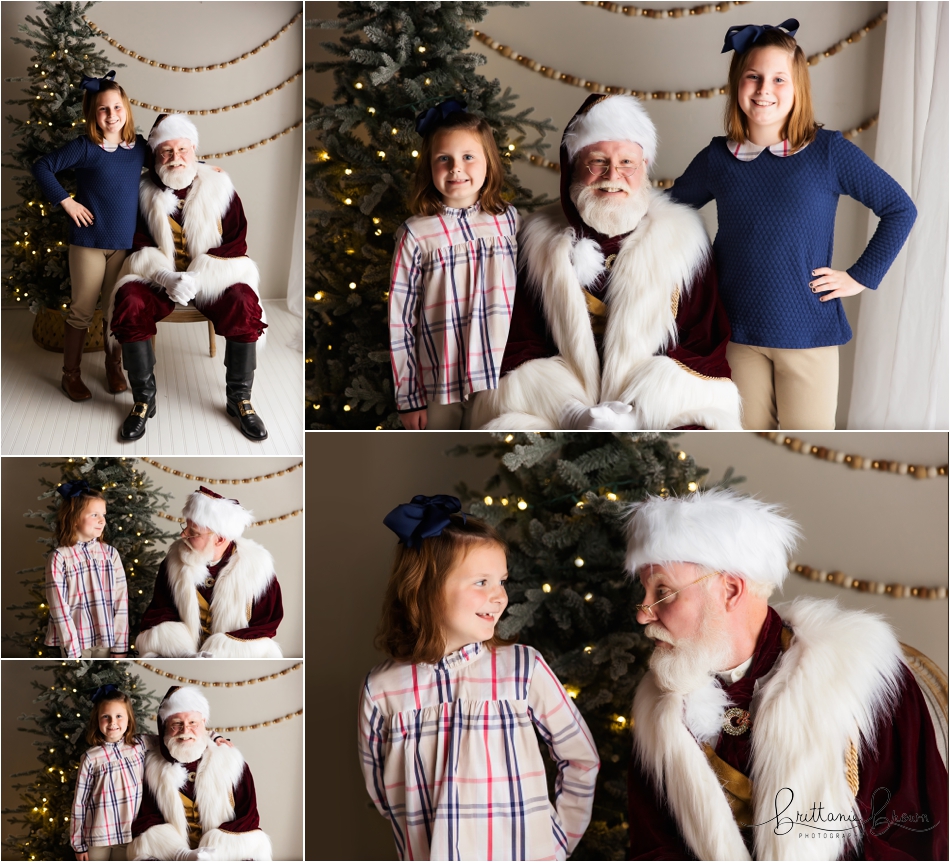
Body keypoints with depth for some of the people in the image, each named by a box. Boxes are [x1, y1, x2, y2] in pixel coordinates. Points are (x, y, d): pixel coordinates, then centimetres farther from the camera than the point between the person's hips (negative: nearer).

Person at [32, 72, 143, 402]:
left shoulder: (139, 146, 2)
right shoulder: (85, 148, -10)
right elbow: (42, 167, -9)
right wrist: (65, 201, -12)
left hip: (124, 243, 3)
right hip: (88, 241, -3)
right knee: (82, 310, 5)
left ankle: (114, 368, 28)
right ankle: (71, 374, 18)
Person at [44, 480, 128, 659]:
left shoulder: (111, 554, 5)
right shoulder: (59, 558, -5)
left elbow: (121, 600, 2)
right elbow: (59, 608, -8)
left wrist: (120, 646, -4)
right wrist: (72, 652, -12)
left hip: (107, 642, 3)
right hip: (76, 643, -3)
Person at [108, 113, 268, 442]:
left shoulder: (218, 187, -2)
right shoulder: (144, 191, 0)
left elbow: (236, 243, -6)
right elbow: (138, 245, -1)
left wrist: (197, 277, -21)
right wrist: (166, 277, -23)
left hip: (212, 275, 0)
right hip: (157, 276, 1)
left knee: (244, 303, -30)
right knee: (129, 304, -30)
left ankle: (239, 399, -13)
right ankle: (144, 399, -14)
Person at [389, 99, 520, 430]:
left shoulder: (509, 221, 1)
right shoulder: (415, 235, -9)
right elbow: (400, 321, -6)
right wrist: (408, 397, -6)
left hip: (499, 378, 2)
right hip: (438, 386, -2)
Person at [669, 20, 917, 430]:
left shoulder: (829, 151, -6)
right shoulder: (717, 158, 2)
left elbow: (900, 209, -1)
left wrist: (861, 276, -4)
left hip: (808, 334, -2)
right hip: (739, 333, 2)